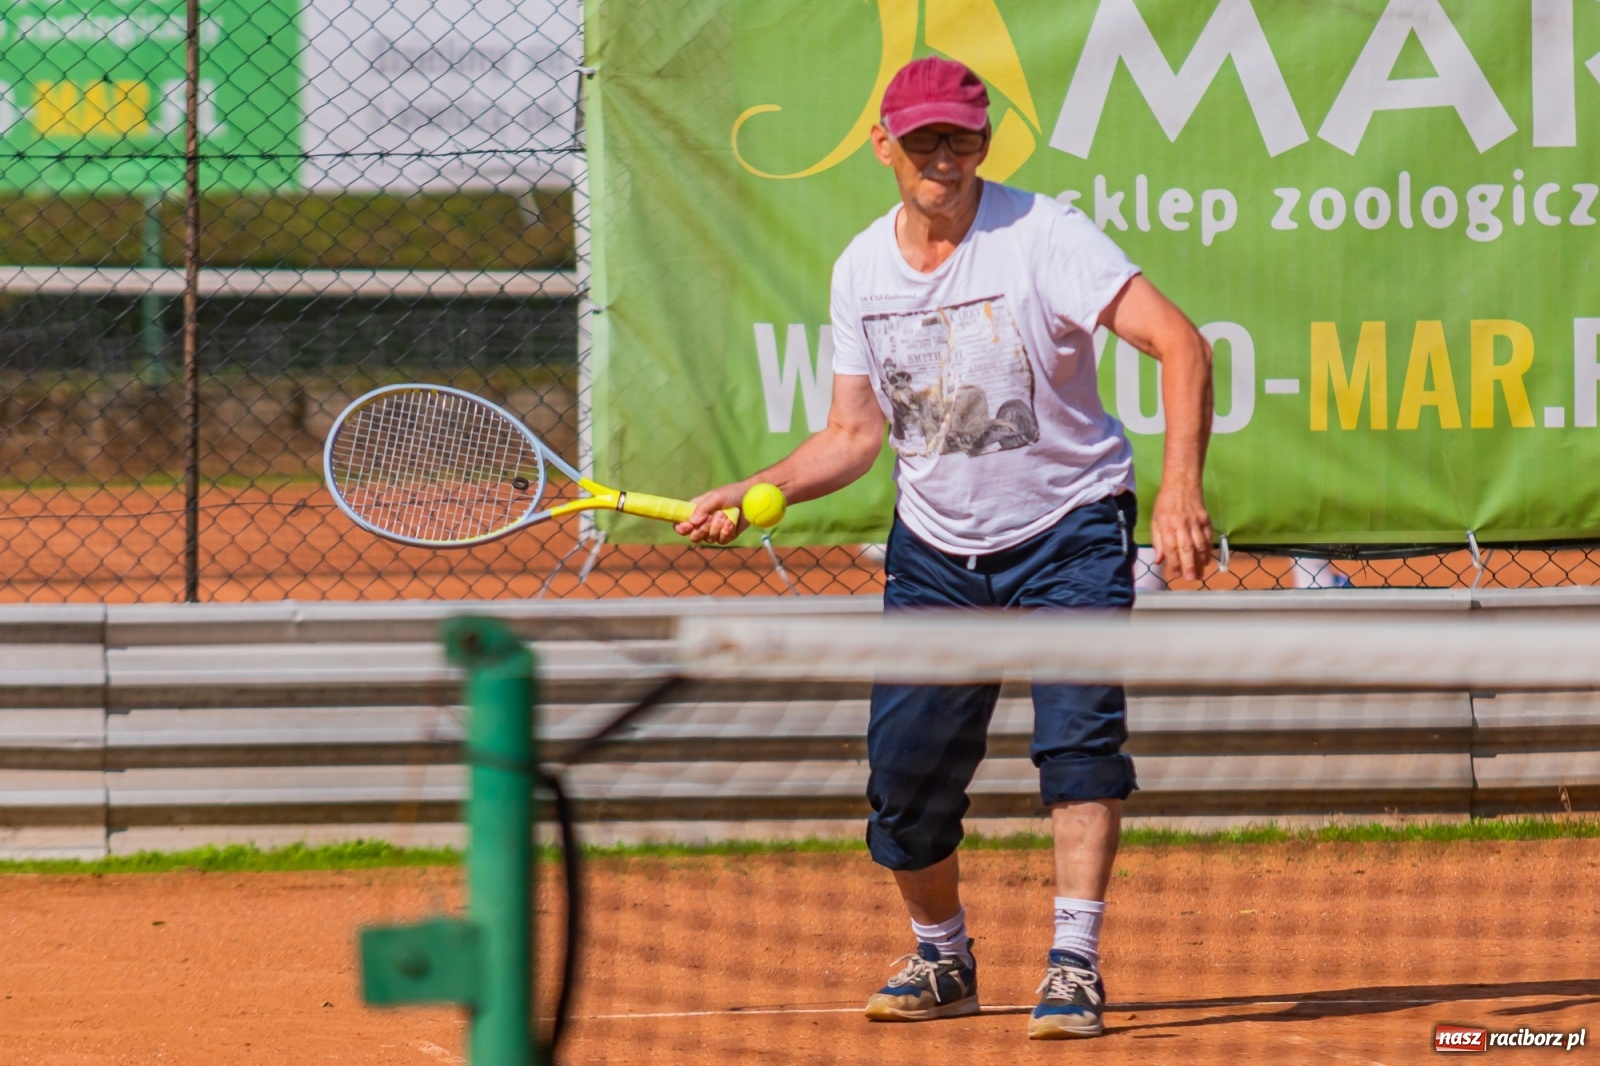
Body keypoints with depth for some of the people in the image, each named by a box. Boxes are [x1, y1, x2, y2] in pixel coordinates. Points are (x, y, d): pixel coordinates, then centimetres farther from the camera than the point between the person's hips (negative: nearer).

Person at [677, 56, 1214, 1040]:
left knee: (1079, 726, -24)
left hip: (1069, 526, -5)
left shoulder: (1041, 237, -19)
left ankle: (1076, 966, -22)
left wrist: (1180, 488, -39)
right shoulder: (861, 271, 0)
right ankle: (944, 960, 24)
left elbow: (1179, 342, -28)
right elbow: (855, 435, 8)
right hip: (936, 545, 5)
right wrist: (751, 495, -7)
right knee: (904, 773, 0)